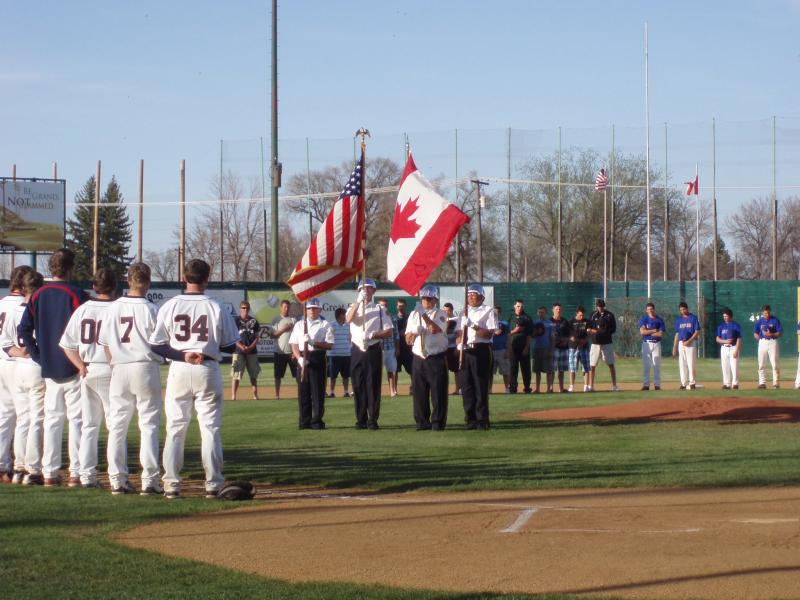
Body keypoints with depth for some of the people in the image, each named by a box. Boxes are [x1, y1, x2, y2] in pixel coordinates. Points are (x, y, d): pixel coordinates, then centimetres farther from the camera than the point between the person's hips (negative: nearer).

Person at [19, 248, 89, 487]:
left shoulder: (38, 295, 5)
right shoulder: (77, 295, -11)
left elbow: (23, 329, 2)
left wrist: (38, 356, 6)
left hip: (48, 368, 5)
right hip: (73, 368, -5)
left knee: (52, 420, 10)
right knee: (77, 419, 0)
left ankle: (49, 472, 10)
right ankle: (76, 473, -3)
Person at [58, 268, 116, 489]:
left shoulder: (82, 310, 6)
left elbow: (67, 344, 4)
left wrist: (81, 366, 0)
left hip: (88, 371, 5)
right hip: (110, 371, -5)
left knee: (89, 425, 11)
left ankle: (87, 475, 9)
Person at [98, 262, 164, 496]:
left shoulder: (115, 307, 3)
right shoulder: (151, 309, -10)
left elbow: (105, 342, 7)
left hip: (120, 369, 4)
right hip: (145, 367, -4)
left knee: (117, 426, 9)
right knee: (149, 424, 0)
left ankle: (117, 480, 9)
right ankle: (149, 481, -4)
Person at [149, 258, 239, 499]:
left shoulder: (170, 306, -1)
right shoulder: (216, 308, -3)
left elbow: (156, 345, -4)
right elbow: (230, 346, 0)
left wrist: (183, 355, -7)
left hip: (179, 371, 1)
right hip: (208, 370, -1)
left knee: (175, 428, 7)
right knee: (210, 429, 4)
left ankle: (171, 484, 3)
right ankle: (213, 484, 2)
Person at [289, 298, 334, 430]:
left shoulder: (325, 325, 6)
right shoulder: (299, 325, 16)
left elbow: (329, 345, -3)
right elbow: (294, 344, 9)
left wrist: (313, 342, -16)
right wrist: (300, 358, -7)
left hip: (318, 358, -2)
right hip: (302, 358, 3)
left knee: (318, 390, -4)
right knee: (303, 391, 2)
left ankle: (317, 421, 0)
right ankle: (305, 421, 7)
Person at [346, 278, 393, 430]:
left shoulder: (379, 309, 5)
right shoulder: (354, 307, 11)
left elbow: (389, 331, 0)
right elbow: (349, 319, -12)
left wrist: (371, 335, -13)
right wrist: (359, 301, -22)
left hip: (373, 350, -2)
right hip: (357, 351, 2)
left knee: (373, 386, -2)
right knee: (358, 386, 3)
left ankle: (373, 420, 1)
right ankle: (361, 420, 8)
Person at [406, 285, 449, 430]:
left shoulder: (440, 314, 2)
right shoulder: (414, 314, 15)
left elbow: (435, 329, -19)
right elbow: (408, 340, 12)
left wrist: (423, 314, -16)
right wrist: (414, 331, -9)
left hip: (436, 359, -4)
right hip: (419, 359, 4)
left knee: (438, 392, -5)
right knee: (419, 392, 4)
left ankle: (438, 422, -1)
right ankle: (422, 422, 10)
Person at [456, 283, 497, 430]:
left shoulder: (488, 311, 0)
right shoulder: (464, 312, 18)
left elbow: (489, 334, -9)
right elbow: (460, 333, 17)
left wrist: (474, 326, -20)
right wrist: (460, 344, -3)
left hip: (481, 350, -6)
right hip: (465, 351, 6)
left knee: (481, 386, -6)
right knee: (466, 386, 5)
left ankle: (482, 420, -3)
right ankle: (470, 419, 10)